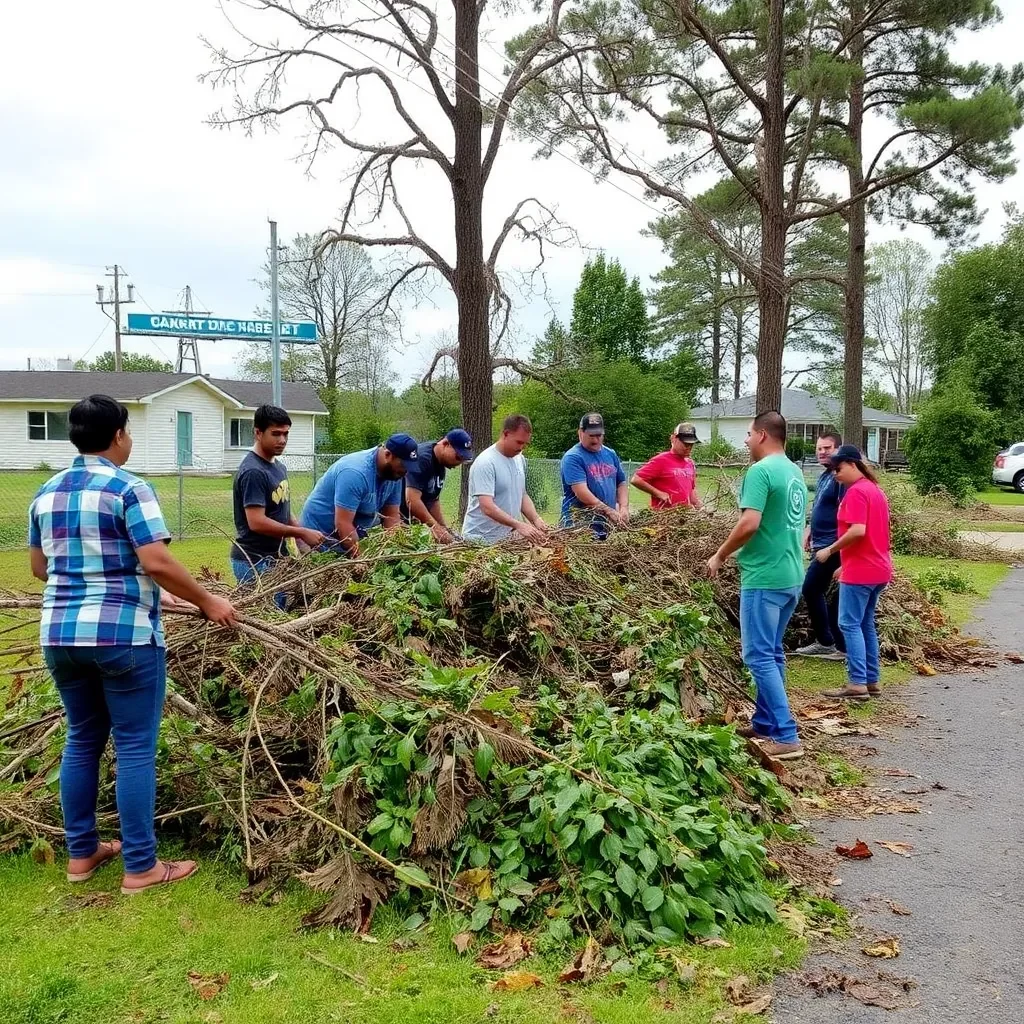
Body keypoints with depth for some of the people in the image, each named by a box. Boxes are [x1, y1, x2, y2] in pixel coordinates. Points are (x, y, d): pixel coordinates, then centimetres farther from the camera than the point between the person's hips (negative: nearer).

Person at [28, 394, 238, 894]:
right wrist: (207, 601, -8)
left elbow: (39, 567, 19)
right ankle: (141, 867, 7)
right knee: (135, 747, 1)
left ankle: (81, 853, 28)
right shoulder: (128, 488, -11)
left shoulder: (47, 493, 11)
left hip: (59, 634, 7)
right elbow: (156, 562, -18)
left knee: (82, 741, 18)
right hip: (123, 635, -7)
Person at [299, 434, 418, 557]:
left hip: (353, 534, 7)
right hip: (322, 534, -7)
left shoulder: (394, 474, -6)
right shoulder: (355, 472, -30)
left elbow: (391, 517, -3)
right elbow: (343, 524, -32)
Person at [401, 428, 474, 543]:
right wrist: (436, 527, -27)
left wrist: (446, 528, 2)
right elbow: (412, 500, -28)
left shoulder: (440, 465, 7)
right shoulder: (422, 458, -20)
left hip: (410, 521, 9)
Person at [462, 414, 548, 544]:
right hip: (481, 539, -6)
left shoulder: (520, 459, 8)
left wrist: (536, 519, -1)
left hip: (508, 537, 6)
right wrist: (518, 525, -33)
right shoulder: (485, 463, -16)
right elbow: (487, 507, -24)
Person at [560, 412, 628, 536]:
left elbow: (621, 483, 17)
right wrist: (609, 511, -23)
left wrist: (624, 508, -1)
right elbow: (581, 492, -19)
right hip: (579, 525, -6)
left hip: (607, 525, 6)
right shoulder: (572, 457, -10)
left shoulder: (611, 454, 13)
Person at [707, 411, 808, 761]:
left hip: (764, 577, -9)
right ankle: (765, 723, 25)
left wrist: (720, 556, -9)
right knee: (772, 653, 17)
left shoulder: (760, 471, -15)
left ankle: (786, 737, -6)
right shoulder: (796, 473, 13)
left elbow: (749, 524, -23)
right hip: (791, 576, 9)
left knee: (759, 656, -5)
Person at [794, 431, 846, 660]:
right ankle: (840, 646, 18)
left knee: (810, 589, -6)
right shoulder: (824, 476, 15)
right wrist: (809, 532, 18)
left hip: (831, 545, -10)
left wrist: (834, 547, -25)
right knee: (833, 595, 12)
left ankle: (826, 643, 6)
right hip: (822, 544, 10)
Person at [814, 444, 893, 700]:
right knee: (865, 624, 14)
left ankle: (857, 683, -8)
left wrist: (831, 550, -14)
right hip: (877, 569, 10)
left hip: (860, 571, -10)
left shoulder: (856, 491, -14)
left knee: (850, 625, -6)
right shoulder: (876, 490, 16)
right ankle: (872, 680, 16)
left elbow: (858, 531, -25)